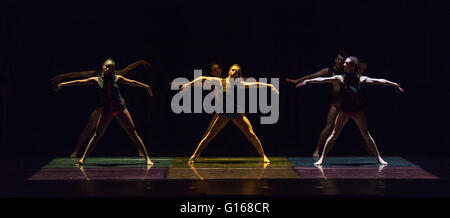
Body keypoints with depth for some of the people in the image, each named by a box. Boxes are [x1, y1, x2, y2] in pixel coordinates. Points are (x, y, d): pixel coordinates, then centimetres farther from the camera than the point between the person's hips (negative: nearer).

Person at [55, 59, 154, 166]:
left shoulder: (117, 78, 0)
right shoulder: (97, 80, 1)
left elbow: (132, 82, 13)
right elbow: (80, 82, 6)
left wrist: (145, 86, 22)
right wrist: (63, 84, 10)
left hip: (120, 109, -1)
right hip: (106, 111, 1)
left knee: (133, 133, -2)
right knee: (97, 135, 1)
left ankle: (147, 157, 1)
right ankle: (83, 159, 7)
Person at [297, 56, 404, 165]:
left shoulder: (361, 79, -3)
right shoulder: (340, 78, -6)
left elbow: (378, 81, 3)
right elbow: (323, 79, -9)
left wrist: (394, 84, 9)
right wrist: (307, 81, -13)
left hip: (357, 110, 1)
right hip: (344, 110, -1)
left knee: (366, 135, 6)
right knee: (334, 134, -1)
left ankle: (379, 158, 15)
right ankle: (321, 158, 3)